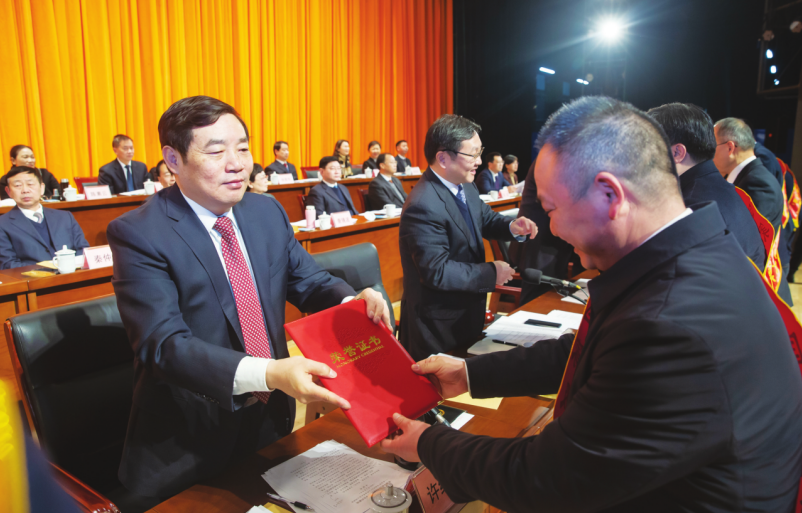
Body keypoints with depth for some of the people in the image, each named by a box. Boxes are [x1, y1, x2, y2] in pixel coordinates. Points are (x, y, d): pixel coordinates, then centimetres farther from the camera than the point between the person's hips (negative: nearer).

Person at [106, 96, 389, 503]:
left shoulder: (268, 211, 0)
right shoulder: (137, 234, -18)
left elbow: (310, 282, 4)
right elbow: (164, 345, -26)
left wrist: (353, 302, -20)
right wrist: (268, 373, -40)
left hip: (273, 422, 5)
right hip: (187, 444, -5)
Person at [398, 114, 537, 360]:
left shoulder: (465, 187, 1)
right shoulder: (423, 207, -28)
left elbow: (485, 218, 16)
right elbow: (437, 272, -29)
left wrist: (512, 227, -6)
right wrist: (491, 274, -21)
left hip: (467, 310, 9)